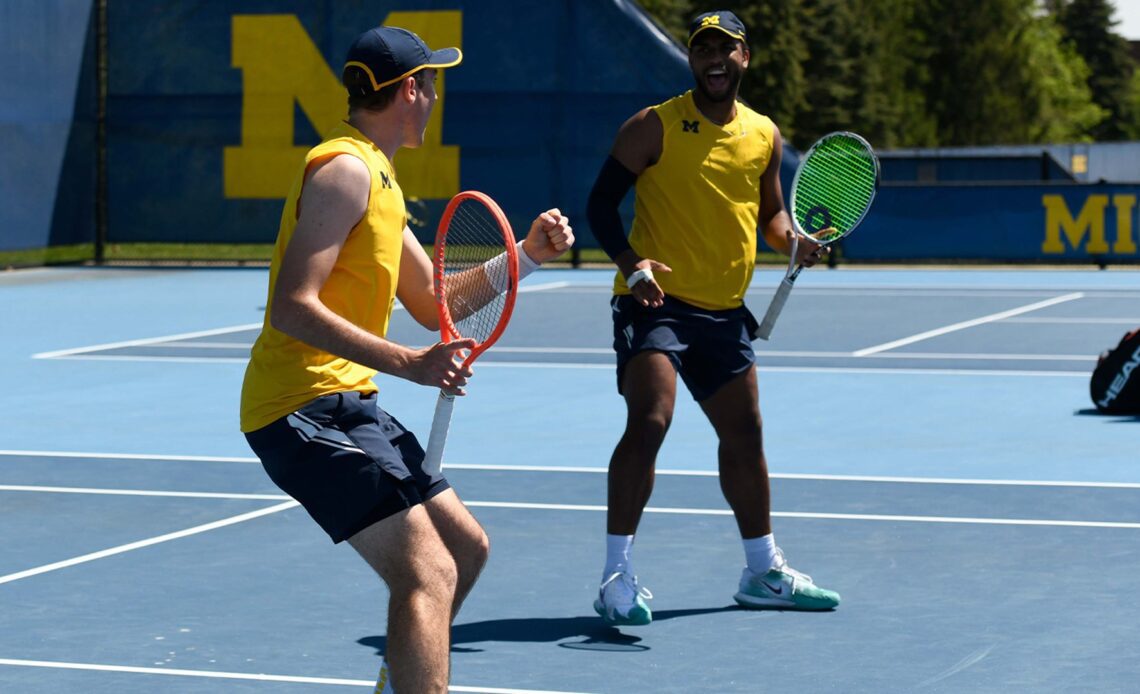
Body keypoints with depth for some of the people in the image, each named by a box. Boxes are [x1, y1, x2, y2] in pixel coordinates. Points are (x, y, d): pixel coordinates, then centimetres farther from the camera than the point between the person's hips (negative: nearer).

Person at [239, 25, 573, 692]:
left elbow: (431, 303, 23)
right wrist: (407, 362, -30)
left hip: (344, 404, 11)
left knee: (466, 547, 19)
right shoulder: (344, 170, -13)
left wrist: (527, 254, 12)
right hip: (304, 406, -11)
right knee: (428, 574, -20)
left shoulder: (377, 179, 19)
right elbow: (293, 308, -23)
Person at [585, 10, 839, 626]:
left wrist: (794, 240, -3)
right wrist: (630, 263, -24)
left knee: (743, 435, 16)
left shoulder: (764, 135, 9)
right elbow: (601, 203, -7)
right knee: (649, 420, -23)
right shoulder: (654, 127, -7)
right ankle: (617, 576, -16)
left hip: (725, 310, 6)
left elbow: (771, 212, 20)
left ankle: (764, 573, 32)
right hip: (656, 300, -6)